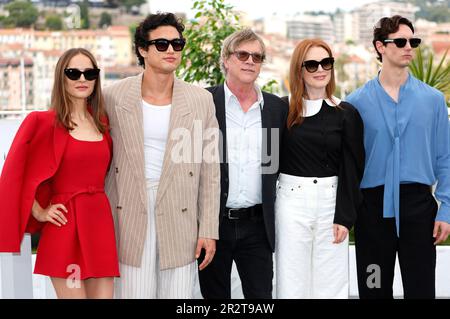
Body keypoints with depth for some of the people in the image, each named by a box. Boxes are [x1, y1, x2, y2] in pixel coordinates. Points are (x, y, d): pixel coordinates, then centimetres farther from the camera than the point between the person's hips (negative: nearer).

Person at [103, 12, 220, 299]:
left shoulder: (201, 100, 2)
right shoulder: (113, 97, 0)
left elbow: (209, 171, 3)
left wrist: (209, 230, 0)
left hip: (180, 220, 1)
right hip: (130, 219, 0)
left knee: (179, 293, 5)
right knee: (134, 293, 3)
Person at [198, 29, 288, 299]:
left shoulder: (277, 107, 7)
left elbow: (279, 162, 14)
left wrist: (274, 208, 6)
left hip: (257, 225, 2)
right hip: (213, 222, -2)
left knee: (261, 294, 4)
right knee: (215, 294, 8)